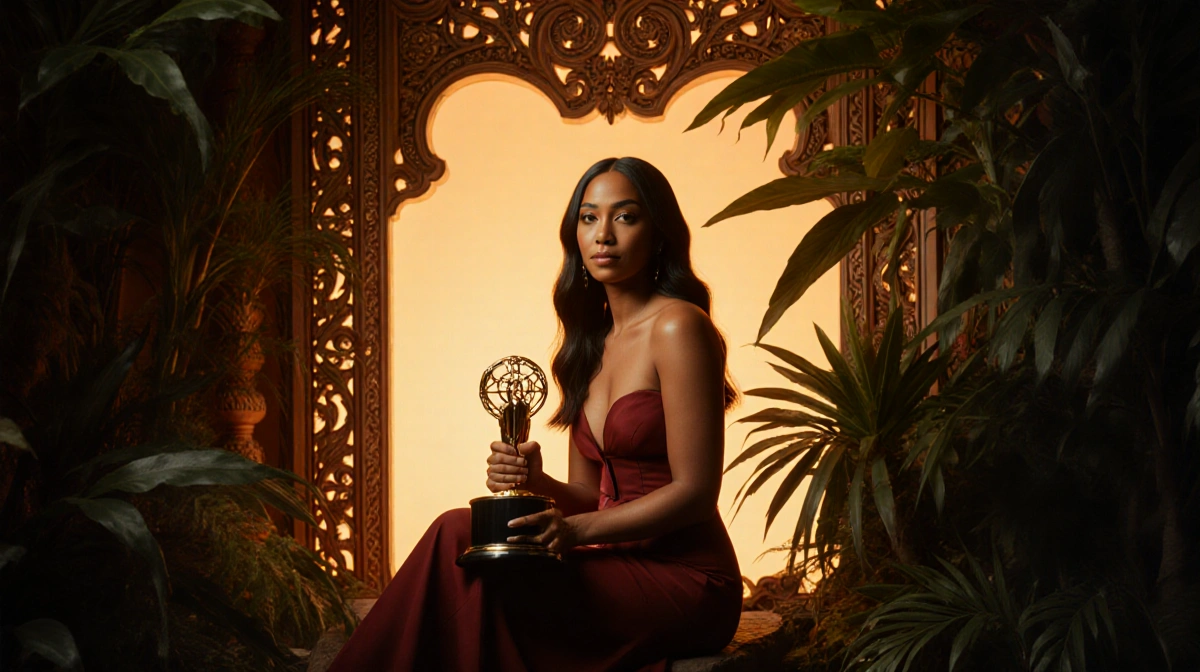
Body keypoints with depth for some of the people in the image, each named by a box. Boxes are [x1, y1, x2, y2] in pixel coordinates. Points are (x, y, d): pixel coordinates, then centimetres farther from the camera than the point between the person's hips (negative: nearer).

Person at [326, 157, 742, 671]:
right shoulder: (592, 341, 15)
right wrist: (536, 482, -6)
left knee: (459, 539, -21)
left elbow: (695, 492, -13)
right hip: (624, 568, 7)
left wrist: (576, 529, -21)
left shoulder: (678, 326, -9)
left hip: (684, 581, -7)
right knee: (460, 532, -15)